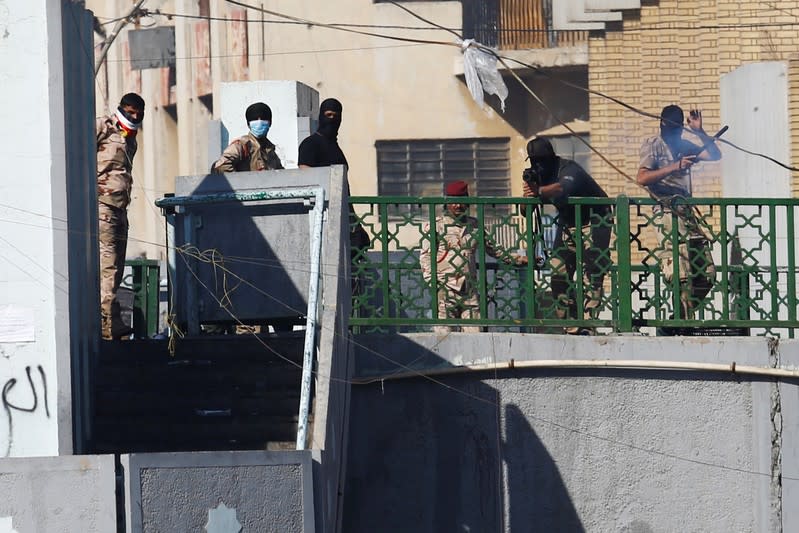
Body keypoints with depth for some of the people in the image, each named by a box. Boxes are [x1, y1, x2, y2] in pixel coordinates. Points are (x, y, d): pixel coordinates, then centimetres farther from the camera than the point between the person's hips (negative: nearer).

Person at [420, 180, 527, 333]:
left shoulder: (473, 224, 19)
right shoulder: (435, 225, 6)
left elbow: (492, 248, 29)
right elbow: (426, 255, 0)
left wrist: (518, 259, 26)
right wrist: (431, 281, -13)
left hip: (470, 290, 4)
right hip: (445, 288, -4)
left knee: (474, 330, -5)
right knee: (443, 330, -12)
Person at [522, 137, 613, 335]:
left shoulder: (569, 169, -26)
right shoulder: (537, 175, -3)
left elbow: (563, 187, -50)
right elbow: (526, 211, -7)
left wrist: (538, 191, -63)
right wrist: (527, 196, -29)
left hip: (594, 220, -8)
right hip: (568, 223, 8)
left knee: (592, 272, -17)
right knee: (559, 273, 0)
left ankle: (587, 325, -22)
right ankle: (571, 328, 4)